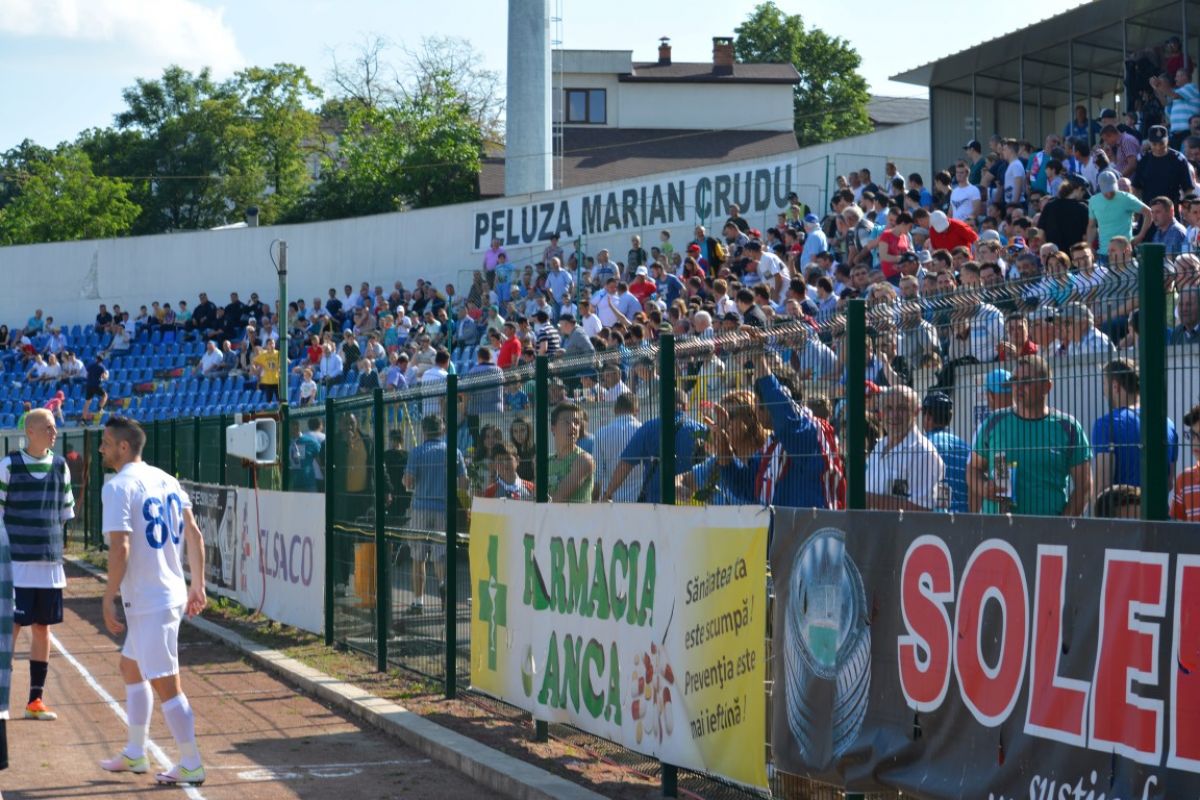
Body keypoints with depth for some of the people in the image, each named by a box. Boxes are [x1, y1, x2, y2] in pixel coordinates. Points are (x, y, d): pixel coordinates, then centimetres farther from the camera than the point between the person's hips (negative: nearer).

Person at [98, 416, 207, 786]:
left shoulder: (117, 487, -15)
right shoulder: (165, 479, 10)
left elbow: (120, 550, -22)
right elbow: (195, 536, 11)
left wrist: (108, 600, -14)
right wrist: (197, 586, 16)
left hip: (148, 601, -9)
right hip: (172, 594, 9)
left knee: (165, 684, -2)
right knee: (131, 667, 23)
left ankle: (191, 766, 3)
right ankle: (135, 753, 32)